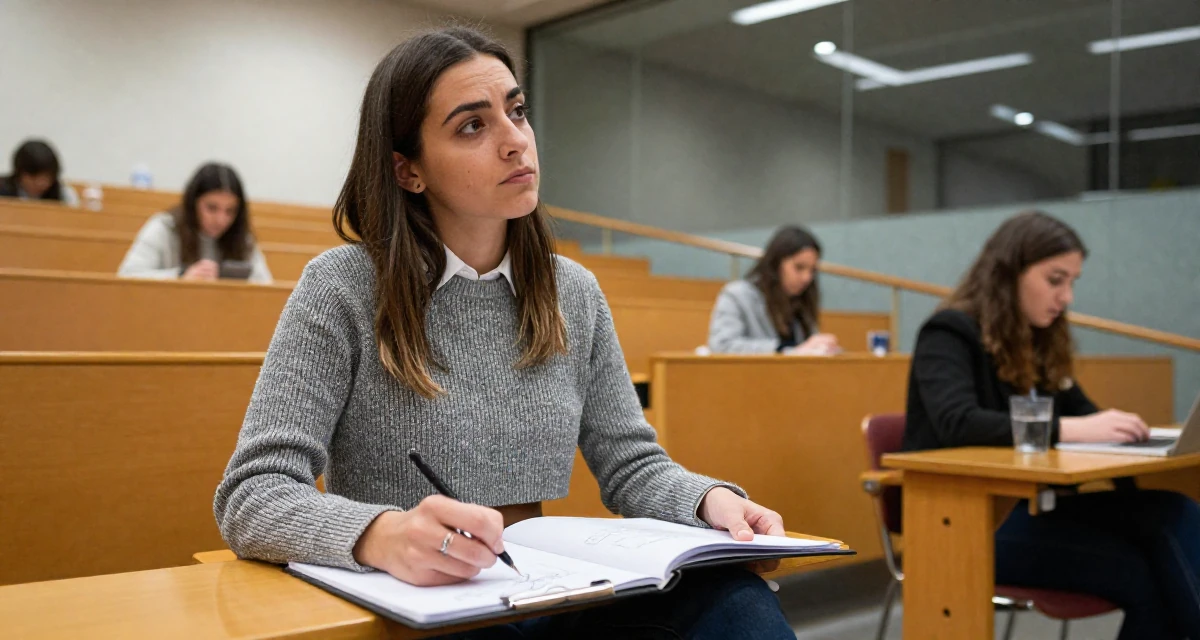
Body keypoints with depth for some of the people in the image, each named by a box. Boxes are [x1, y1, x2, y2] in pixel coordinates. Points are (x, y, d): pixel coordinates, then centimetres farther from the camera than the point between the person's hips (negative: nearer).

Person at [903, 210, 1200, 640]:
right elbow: (956, 424, -27)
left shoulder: (1040, 342, 15)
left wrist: (1116, 427, -6)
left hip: (1025, 504, 7)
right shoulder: (950, 334, -10)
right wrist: (1068, 430, -34)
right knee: (1138, 572, -26)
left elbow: (1081, 412, 18)